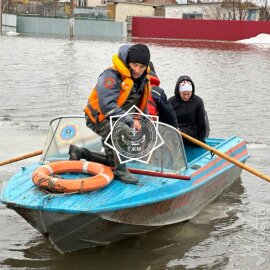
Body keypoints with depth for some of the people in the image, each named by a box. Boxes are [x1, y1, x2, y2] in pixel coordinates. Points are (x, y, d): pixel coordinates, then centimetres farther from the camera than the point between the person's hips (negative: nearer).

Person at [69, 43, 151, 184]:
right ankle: (120, 171, -20)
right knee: (126, 132, -37)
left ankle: (79, 152, 27)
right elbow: (107, 106, -35)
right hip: (97, 118, -9)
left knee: (113, 161, 15)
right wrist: (131, 121, -32)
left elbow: (142, 106, 17)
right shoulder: (111, 75, -27)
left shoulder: (143, 80, 0)